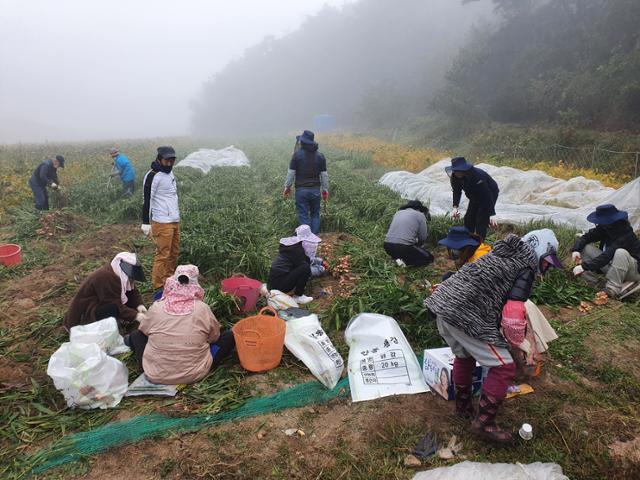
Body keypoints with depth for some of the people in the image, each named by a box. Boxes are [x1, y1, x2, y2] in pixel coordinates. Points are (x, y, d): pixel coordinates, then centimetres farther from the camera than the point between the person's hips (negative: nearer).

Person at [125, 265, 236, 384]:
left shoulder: (156, 308, -10)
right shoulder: (203, 308, -13)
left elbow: (144, 330, 10)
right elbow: (214, 337, 2)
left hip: (155, 375, 3)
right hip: (195, 374, -2)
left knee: (136, 334, 23)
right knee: (229, 335, 11)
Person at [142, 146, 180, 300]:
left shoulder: (169, 173, 15)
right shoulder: (153, 176, -13)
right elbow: (147, 200, -16)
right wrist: (146, 223, -18)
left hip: (175, 221, 9)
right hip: (162, 223, -9)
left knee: (174, 253, 13)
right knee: (162, 255, -7)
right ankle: (158, 289, 0)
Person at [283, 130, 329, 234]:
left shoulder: (297, 154, -6)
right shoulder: (320, 156, 4)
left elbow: (291, 173, -5)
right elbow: (324, 175, 5)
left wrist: (287, 187, 7)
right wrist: (325, 190, 14)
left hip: (301, 190, -3)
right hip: (315, 190, 3)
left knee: (303, 215, 2)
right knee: (315, 214, 14)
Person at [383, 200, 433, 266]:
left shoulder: (398, 213, 20)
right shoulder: (420, 215, 5)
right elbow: (423, 238, 4)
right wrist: (416, 244, 28)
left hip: (387, 246, 7)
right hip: (404, 248, -7)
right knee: (429, 258, 14)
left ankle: (397, 258, 8)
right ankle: (405, 262, -5)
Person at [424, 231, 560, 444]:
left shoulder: (499, 254, 24)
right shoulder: (526, 268, -1)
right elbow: (514, 311, -9)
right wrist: (516, 340, 9)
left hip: (441, 301, 9)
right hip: (465, 314, -9)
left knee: (464, 356, 30)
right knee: (504, 367, 4)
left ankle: (463, 406, 46)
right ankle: (484, 423, 14)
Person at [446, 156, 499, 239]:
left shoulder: (476, 176, -40)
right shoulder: (455, 177, -19)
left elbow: (487, 196, -38)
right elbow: (456, 192, -6)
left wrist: (490, 215, -41)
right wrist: (455, 207, -25)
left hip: (490, 193, -7)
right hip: (475, 196, 7)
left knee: (481, 221, -15)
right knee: (468, 219, 4)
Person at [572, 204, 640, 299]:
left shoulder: (625, 234, -28)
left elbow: (608, 255, -35)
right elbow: (586, 237, -4)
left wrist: (584, 266, -40)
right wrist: (576, 250, -26)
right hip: (611, 266, 7)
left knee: (621, 252, -38)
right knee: (585, 247, -5)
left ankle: (612, 290, -31)